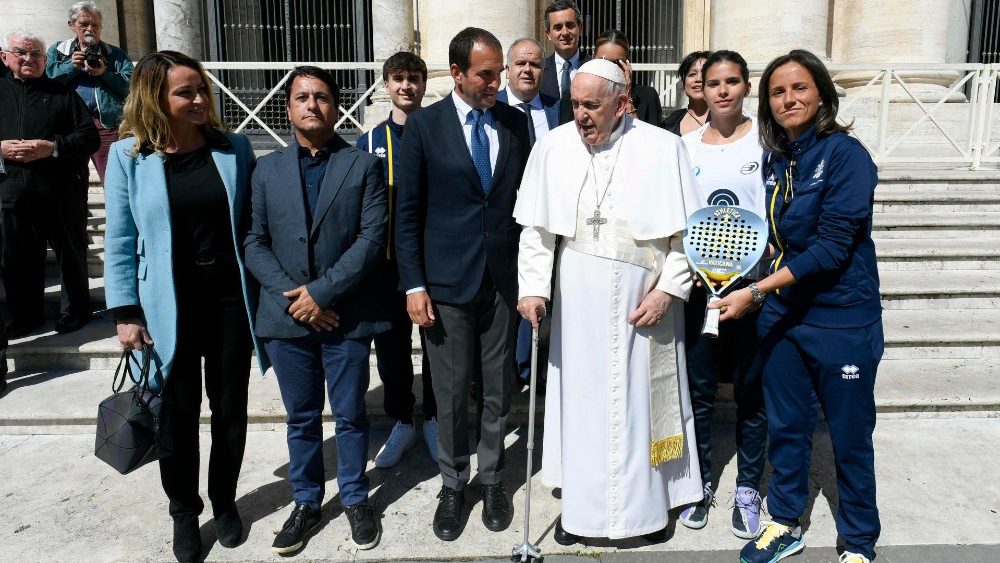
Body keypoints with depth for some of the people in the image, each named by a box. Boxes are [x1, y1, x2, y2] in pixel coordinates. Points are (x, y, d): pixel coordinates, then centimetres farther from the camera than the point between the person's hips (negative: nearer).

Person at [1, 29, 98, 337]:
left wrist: (53, 147, -16)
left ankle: (75, 309, 22)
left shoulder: (62, 93, 5)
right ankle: (25, 314, 26)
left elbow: (90, 137, -2)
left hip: (61, 193, -3)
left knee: (71, 254, 7)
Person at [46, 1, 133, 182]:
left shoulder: (115, 54, 14)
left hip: (107, 123, -2)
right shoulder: (57, 51, 18)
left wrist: (104, 73, -10)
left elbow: (130, 85, 1)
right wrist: (71, 66, -4)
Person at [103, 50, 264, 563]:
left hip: (230, 296, 2)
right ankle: (183, 511, 33)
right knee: (180, 412, 12)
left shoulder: (235, 148, -2)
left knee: (230, 406, 14)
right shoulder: (128, 155, -6)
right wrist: (125, 312, -6)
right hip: (170, 304, -1)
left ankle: (225, 501, 35)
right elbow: (120, 241, -3)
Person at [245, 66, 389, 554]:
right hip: (287, 316, 2)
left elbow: (373, 237, -9)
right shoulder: (267, 170, 8)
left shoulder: (364, 166, 0)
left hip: (346, 315, -2)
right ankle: (306, 502, 31)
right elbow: (255, 242, 4)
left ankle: (355, 499, 30)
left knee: (350, 415, 10)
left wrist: (321, 291, -15)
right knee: (301, 417, 14)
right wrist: (292, 297, -10)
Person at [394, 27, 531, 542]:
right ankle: (452, 483, 28)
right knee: (450, 392, 8)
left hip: (505, 277, 2)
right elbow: (407, 212, -3)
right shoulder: (424, 125, -3)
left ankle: (491, 478, 31)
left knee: (499, 388, 12)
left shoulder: (515, 122, 4)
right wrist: (414, 285, -7)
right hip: (447, 281, -2)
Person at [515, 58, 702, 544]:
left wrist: (666, 290, -9)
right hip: (578, 302, 2)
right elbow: (537, 229, 1)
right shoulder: (554, 146, -2)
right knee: (580, 398, 9)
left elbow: (687, 231, -3)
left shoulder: (662, 148, -7)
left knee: (641, 399, 9)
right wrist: (532, 288, -7)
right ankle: (579, 502, 25)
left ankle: (648, 501, 28)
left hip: (642, 300, -1)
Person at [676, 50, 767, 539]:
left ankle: (747, 489, 24)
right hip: (697, 283, 2)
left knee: (751, 389, 7)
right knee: (698, 388, 8)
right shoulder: (686, 145, 6)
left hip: (753, 282, -1)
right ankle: (701, 483, 25)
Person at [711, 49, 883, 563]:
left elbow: (832, 246, -20)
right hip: (782, 314, 6)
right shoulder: (774, 159, 5)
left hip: (841, 320, -5)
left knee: (850, 437, 9)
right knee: (785, 426, 16)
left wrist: (756, 291, -24)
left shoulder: (845, 154, -14)